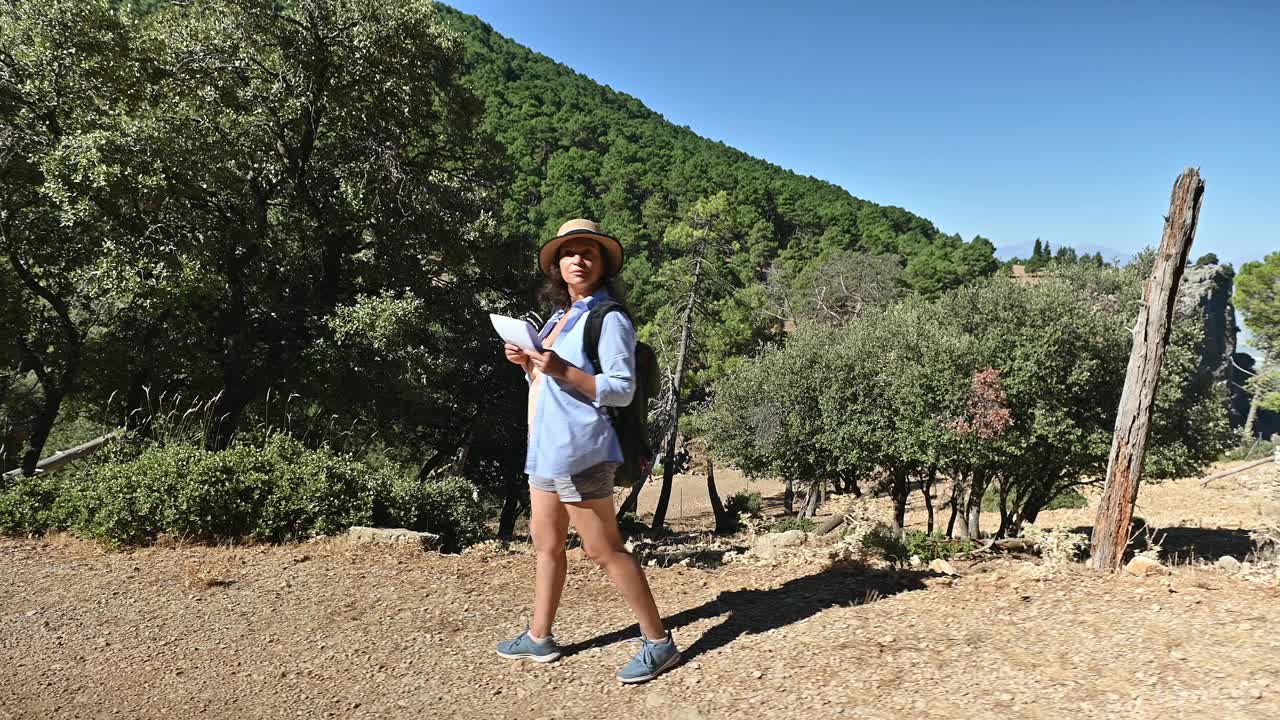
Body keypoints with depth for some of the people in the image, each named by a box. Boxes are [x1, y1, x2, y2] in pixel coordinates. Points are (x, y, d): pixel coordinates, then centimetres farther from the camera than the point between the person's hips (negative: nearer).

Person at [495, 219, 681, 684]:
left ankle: (658, 643, 7)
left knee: (604, 549, -4)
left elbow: (621, 391, -18)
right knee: (545, 542, 16)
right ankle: (539, 638, 30)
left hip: (578, 452, -9)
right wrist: (526, 363, 3)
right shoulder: (562, 315, 15)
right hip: (545, 449, 9)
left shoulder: (609, 318, -11)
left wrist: (562, 369, -26)